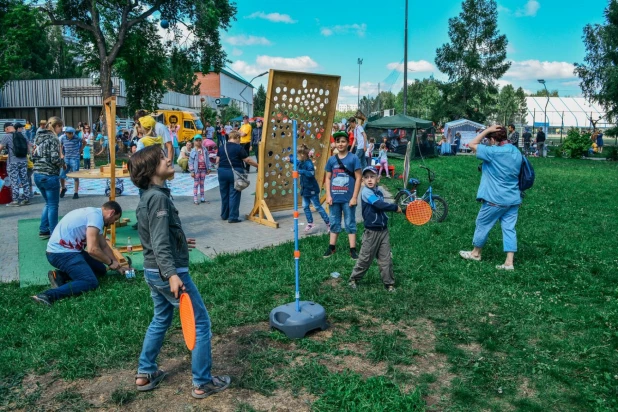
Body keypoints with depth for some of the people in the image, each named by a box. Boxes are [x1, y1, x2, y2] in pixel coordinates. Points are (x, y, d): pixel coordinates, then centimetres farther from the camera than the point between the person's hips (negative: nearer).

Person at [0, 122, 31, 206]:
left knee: (14, 182, 0)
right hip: (24, 161, 5)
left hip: (13, 162, -5)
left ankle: (15, 200, 1)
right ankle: (26, 198, 12)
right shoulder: (23, 136, 10)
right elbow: (28, 148, 15)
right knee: (25, 180, 9)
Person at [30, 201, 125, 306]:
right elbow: (92, 249, -23)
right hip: (61, 253, -10)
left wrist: (118, 266, 20)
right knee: (91, 282, -19)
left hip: (66, 250, 10)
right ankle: (49, 295, -27)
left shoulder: (94, 213, 16)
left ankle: (60, 275, 3)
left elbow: (104, 246, 21)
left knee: (101, 269, 13)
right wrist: (110, 262, -7)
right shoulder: (96, 216, -16)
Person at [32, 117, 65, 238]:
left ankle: (43, 230, 24)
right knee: (53, 205, 2)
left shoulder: (38, 137, 13)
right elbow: (55, 159, -19)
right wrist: (63, 162, 0)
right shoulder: (53, 138, -12)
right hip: (50, 176, -8)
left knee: (48, 203, 20)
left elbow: (33, 156, 16)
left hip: (37, 175, 8)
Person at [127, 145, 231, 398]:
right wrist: (172, 274, -33)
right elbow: (160, 243, -26)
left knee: (161, 320, 24)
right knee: (201, 323, 2)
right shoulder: (159, 197, -20)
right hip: (168, 272, -10)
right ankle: (202, 383, 11)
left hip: (153, 271, 10)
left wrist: (179, 242, 33)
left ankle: (145, 374, 34)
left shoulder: (149, 196, 10)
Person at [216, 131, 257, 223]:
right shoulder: (239, 148, -8)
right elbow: (248, 160, -9)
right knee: (234, 195, 0)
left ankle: (224, 215, 26)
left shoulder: (221, 147, 8)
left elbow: (217, 160, 10)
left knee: (224, 194, 15)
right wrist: (258, 165, 1)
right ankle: (232, 217, 0)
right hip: (235, 172, -5)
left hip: (222, 172, 5)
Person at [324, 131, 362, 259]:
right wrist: (328, 195, -1)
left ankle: (353, 250, 12)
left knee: (350, 224, 5)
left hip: (348, 198, -3)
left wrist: (354, 197, -11)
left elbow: (358, 178, -6)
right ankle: (331, 248, 23)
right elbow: (328, 178, 8)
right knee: (334, 223, 13)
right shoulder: (331, 159, 5)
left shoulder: (354, 158, -5)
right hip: (334, 198, 3)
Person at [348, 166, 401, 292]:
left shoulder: (379, 192, 8)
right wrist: (395, 207, -15)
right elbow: (380, 205, -25)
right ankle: (354, 279, 24)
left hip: (384, 230, 6)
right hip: (372, 232, -6)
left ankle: (389, 283, 19)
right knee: (365, 258, 6)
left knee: (386, 259, 9)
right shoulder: (366, 192, -15)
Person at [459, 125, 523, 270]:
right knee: (509, 228, 6)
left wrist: (487, 130, -11)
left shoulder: (493, 152, -18)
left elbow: (472, 144, -12)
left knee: (482, 225, 12)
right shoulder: (516, 152, 7)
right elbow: (517, 174, 15)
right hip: (513, 199, 7)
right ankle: (509, 262, 5)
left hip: (495, 199, -7)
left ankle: (476, 253, 28)